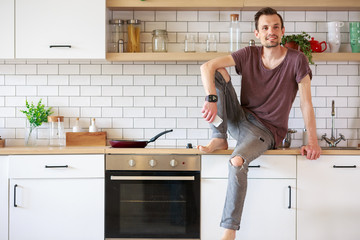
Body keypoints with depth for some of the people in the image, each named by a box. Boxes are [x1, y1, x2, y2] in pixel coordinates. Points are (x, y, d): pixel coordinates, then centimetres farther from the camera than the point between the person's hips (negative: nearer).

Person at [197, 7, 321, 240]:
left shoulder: (296, 59, -7)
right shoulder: (249, 54, 0)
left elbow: (306, 102, -10)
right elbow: (207, 67, -10)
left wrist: (312, 141, -19)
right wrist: (211, 99, -29)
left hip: (267, 131, -4)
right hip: (240, 119, 4)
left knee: (237, 161, -36)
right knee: (218, 73, -15)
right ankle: (219, 139, -11)